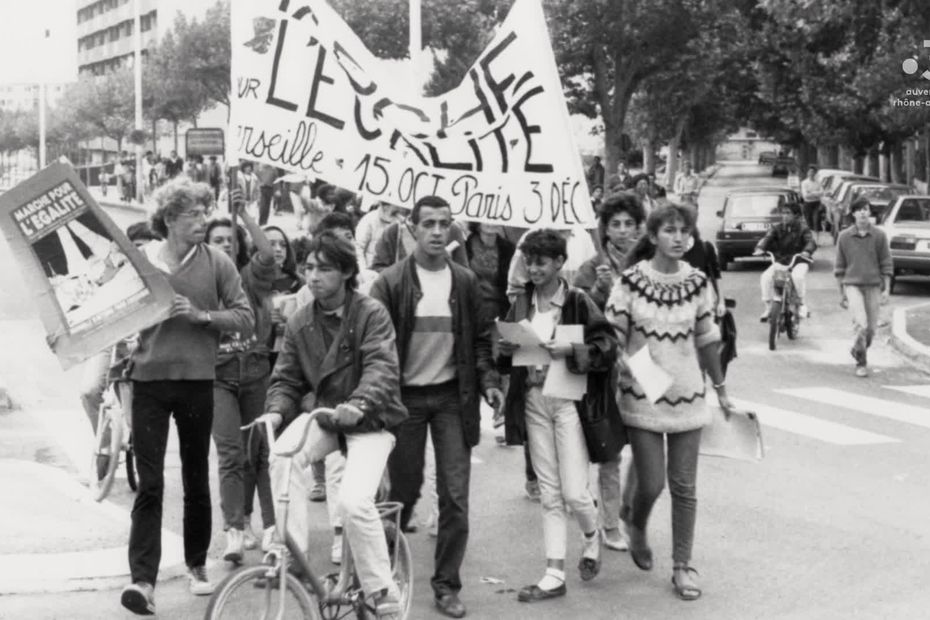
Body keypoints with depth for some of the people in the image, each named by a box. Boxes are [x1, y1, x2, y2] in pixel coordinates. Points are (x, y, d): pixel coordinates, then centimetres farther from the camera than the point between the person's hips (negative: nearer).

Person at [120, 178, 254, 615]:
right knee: (149, 483, -6)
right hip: (148, 381, -1)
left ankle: (197, 564, 29)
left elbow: (245, 318, -3)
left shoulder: (216, 263, -1)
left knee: (196, 479, 12)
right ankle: (143, 579, -10)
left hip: (196, 382, 1)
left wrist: (202, 315, -17)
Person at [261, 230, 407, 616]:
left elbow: (381, 368, -23)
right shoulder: (300, 323, 4)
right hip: (321, 413, 4)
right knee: (283, 457, -28)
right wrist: (275, 411, -16)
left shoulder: (371, 314, -11)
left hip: (368, 422, -4)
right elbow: (286, 378, 6)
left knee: (353, 501, -25)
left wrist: (358, 404, -42)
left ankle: (384, 596, -8)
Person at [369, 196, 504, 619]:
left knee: (455, 496, -2)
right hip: (404, 397, -2)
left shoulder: (465, 282, 3)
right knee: (403, 490, 7)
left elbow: (479, 338, 10)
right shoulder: (391, 283, -5)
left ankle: (447, 585, 7)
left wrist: (488, 380, -3)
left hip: (451, 396, 2)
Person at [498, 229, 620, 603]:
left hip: (568, 399, -4)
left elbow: (608, 347, -11)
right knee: (550, 494, 8)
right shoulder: (521, 305, 7)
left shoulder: (577, 302, -7)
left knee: (574, 492, -4)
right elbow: (507, 360, 15)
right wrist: (506, 351, -7)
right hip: (533, 401, 4)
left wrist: (570, 351, -24)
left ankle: (591, 536, 29)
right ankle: (554, 575, 12)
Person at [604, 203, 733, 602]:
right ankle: (637, 529, 32)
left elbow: (707, 340, 9)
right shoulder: (631, 281, -8)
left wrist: (721, 389, 14)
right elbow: (611, 339, -5)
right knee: (651, 483, -1)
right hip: (642, 397, -2)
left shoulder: (697, 283, 0)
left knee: (684, 487, 4)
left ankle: (682, 566, 16)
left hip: (687, 396, 2)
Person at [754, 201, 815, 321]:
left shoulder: (802, 228, -5)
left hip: (799, 261, -3)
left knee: (797, 276, -35)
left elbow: (811, 241, -19)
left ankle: (803, 305, -14)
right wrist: (760, 248, -35)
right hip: (780, 260, 3)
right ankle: (766, 308, -11)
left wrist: (806, 252, -42)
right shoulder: (777, 228, 2)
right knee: (765, 277, -22)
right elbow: (767, 238, -13)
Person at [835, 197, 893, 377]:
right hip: (852, 285, -2)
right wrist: (841, 293, 9)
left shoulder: (879, 235, 0)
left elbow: (886, 265, 3)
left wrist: (886, 290, -3)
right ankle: (861, 363, -2)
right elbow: (840, 267, 8)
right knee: (861, 325, -16)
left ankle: (857, 351, 34)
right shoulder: (844, 237, 0)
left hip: (873, 287, 2)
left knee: (871, 329, 6)